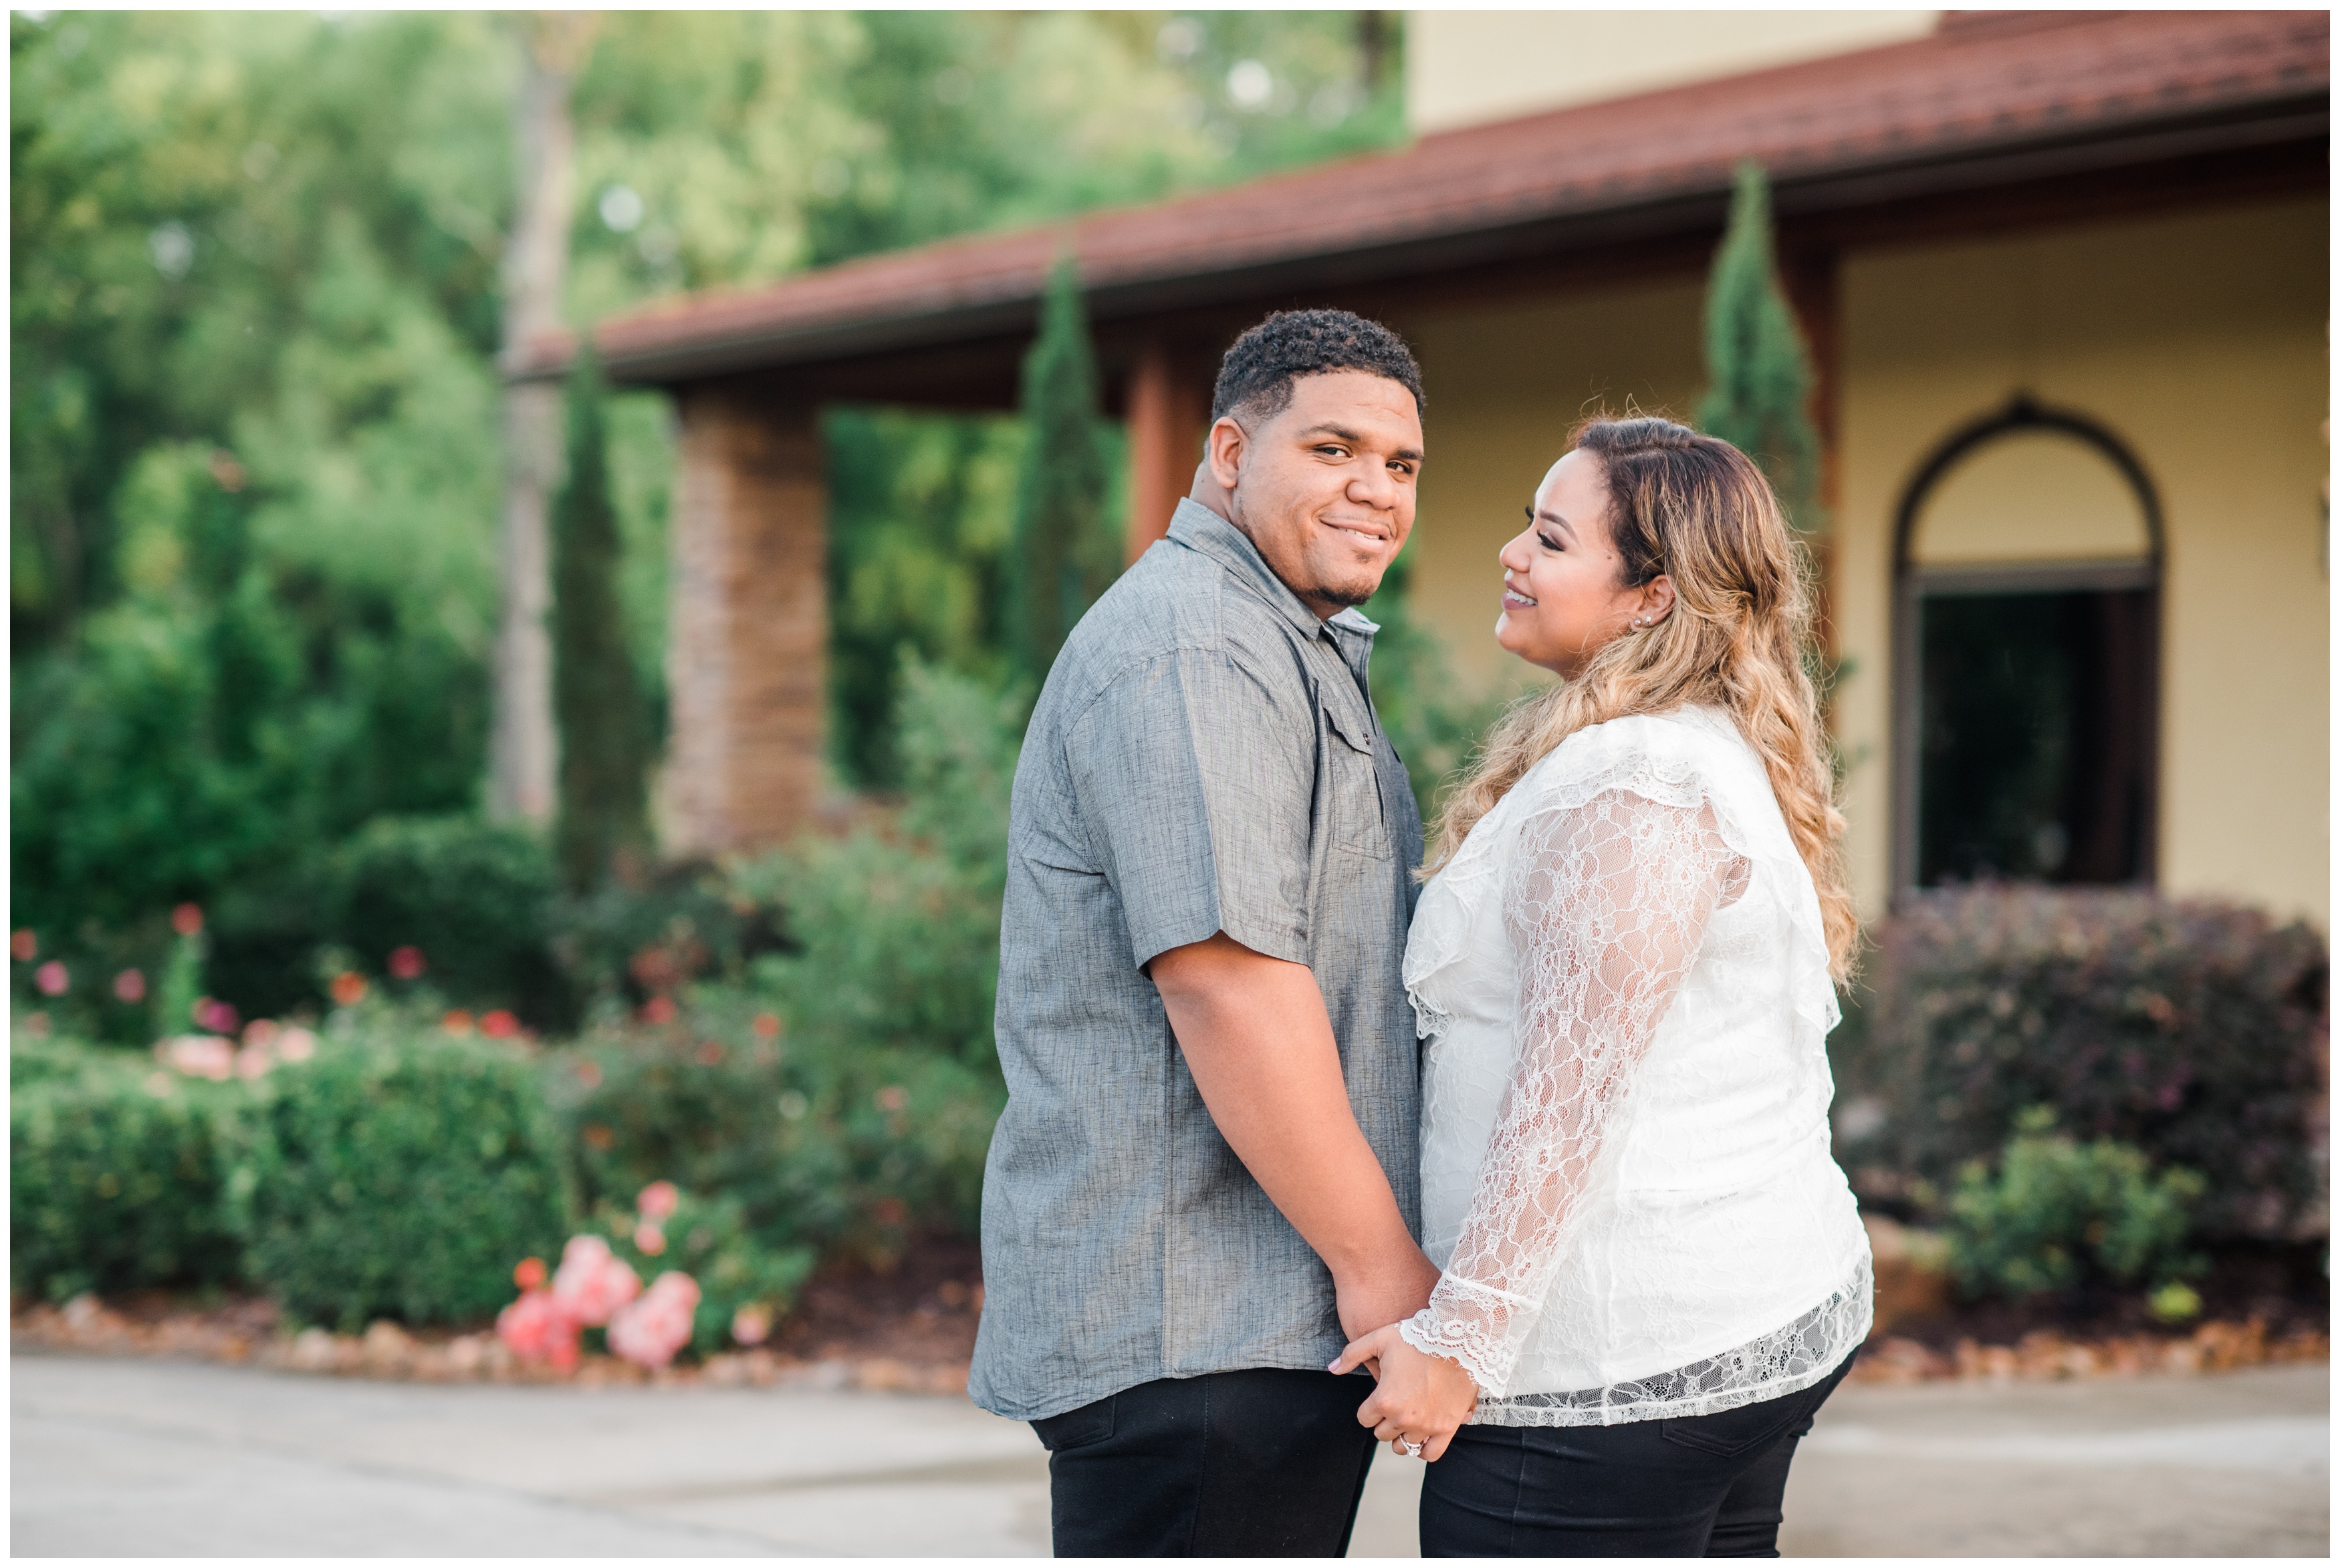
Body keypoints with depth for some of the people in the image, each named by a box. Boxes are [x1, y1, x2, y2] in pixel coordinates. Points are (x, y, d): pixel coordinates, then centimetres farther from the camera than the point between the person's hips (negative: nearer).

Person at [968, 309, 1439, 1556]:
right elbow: (1223, 976, -23)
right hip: (1186, 1323, -11)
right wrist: (1377, 1258, -19)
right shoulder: (1188, 648, -14)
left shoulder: (1291, 652, 22)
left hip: (1273, 1313, 11)